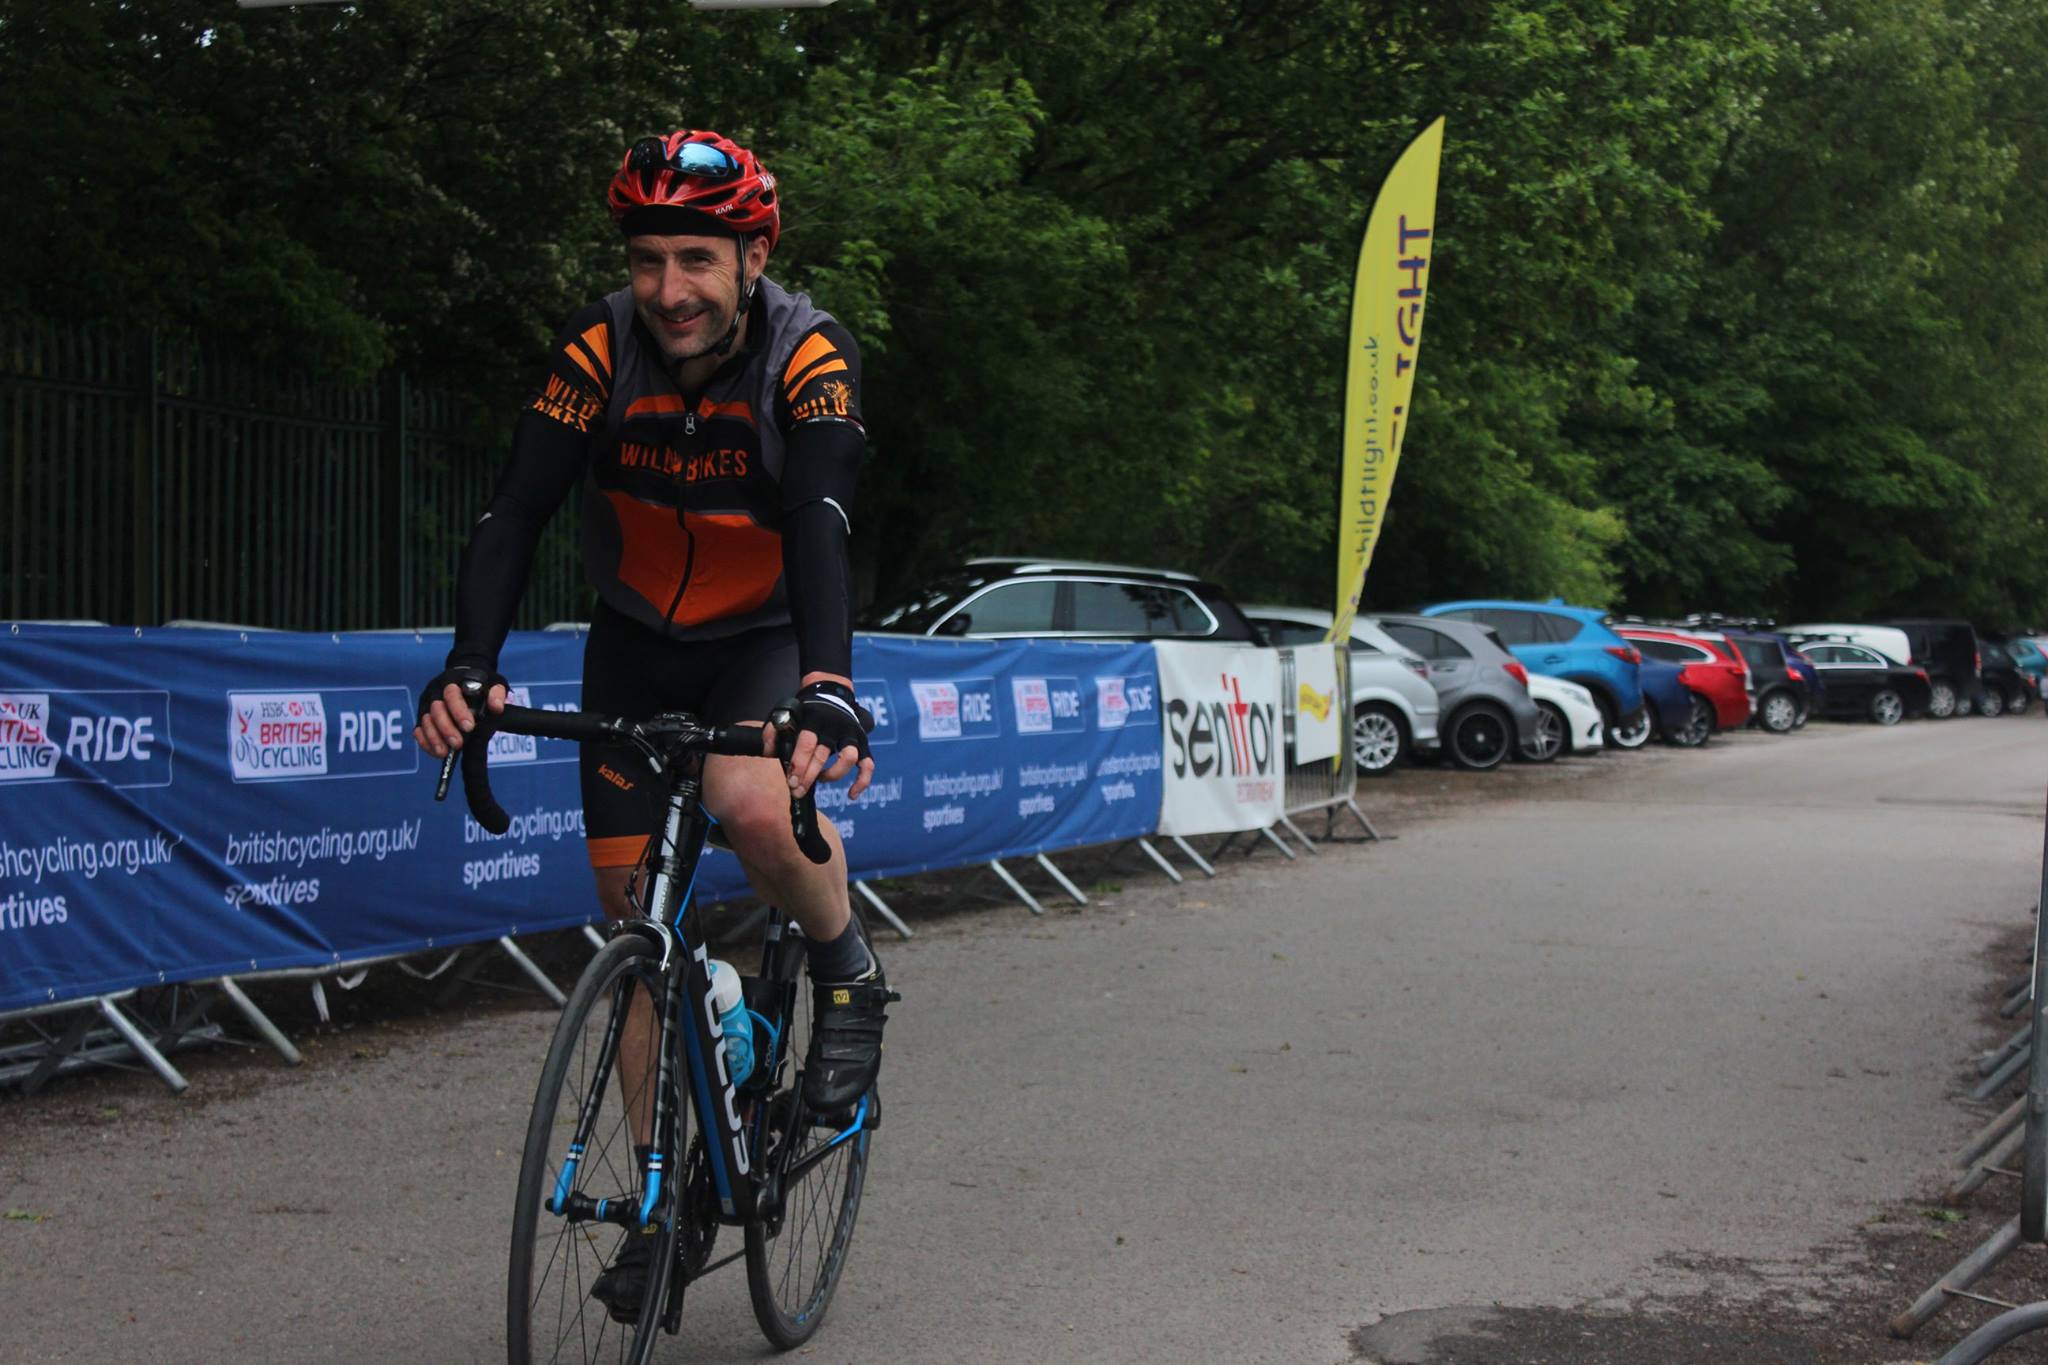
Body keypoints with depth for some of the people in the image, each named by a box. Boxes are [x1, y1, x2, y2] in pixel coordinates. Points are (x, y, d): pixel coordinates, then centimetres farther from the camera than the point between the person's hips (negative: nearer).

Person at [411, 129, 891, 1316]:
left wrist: (830, 684, -55)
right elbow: (517, 513, -25)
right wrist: (471, 667, -42)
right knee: (635, 911, 4)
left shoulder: (809, 357, -23)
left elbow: (822, 528, -37)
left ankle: (849, 972, -3)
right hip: (637, 645, 3)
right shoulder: (603, 348, -17)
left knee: (756, 805, -35)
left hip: (765, 638, -3)